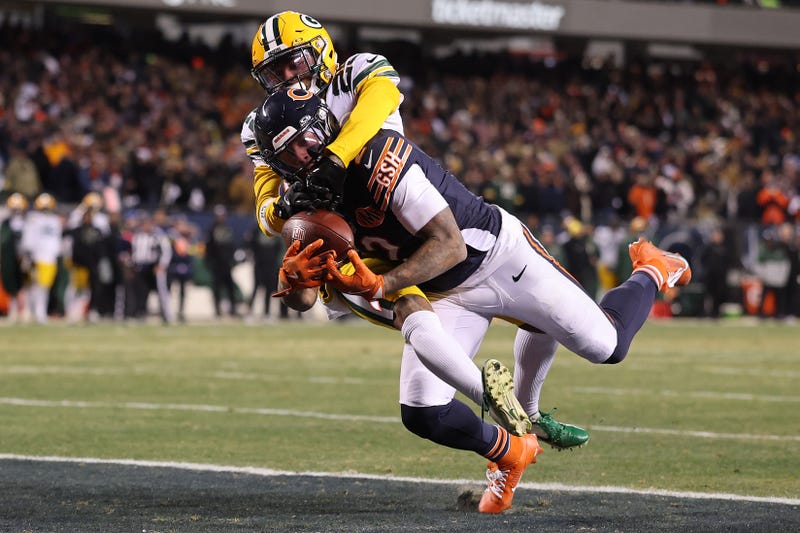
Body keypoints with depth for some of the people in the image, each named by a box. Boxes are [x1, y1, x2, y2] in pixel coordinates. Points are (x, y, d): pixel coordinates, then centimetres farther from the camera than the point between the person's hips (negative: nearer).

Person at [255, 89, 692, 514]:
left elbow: (450, 245, -30)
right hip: (444, 295, 6)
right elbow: (303, 299, -7)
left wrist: (381, 285, -40)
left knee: (605, 345, 1)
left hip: (500, 256, -6)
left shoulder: (379, 159, -30)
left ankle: (650, 272, 34)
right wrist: (294, 276, -31)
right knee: (422, 414, -10)